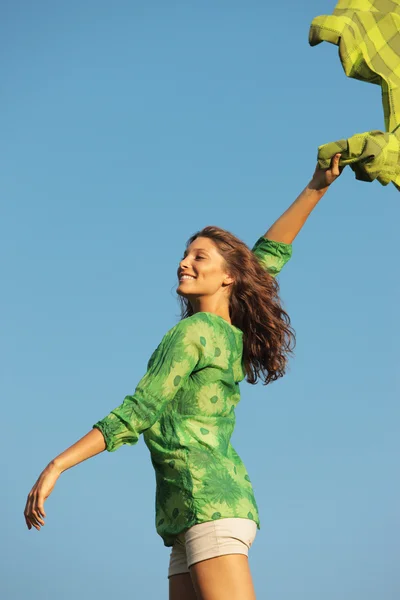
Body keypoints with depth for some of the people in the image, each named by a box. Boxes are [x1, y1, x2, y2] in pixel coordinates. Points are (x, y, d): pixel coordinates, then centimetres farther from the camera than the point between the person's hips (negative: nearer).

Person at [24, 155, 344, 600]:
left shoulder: (192, 332, -4)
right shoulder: (231, 335, 17)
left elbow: (136, 414, -9)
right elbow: (271, 253, 29)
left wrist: (56, 466, -10)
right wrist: (315, 188, 29)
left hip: (209, 501, -9)